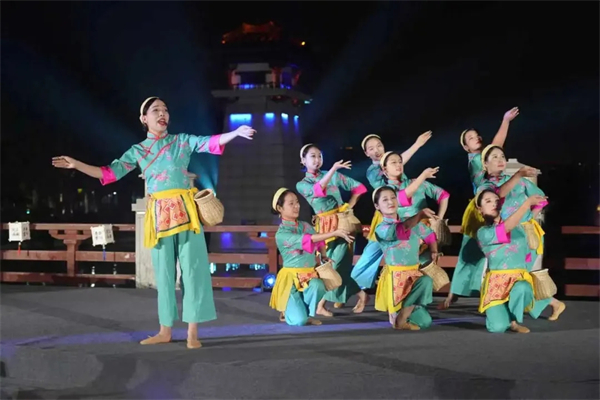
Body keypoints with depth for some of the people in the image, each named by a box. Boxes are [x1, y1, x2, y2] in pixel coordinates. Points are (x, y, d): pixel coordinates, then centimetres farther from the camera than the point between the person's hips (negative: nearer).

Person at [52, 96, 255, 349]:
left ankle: (192, 332, -1)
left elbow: (211, 143, -4)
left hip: (185, 210, -2)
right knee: (164, 271, 7)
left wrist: (236, 133, -21)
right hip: (159, 213, 2)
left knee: (193, 267, -5)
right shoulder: (137, 150, 12)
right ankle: (165, 331, 17)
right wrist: (76, 165, 0)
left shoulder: (183, 141, 9)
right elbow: (109, 173, 8)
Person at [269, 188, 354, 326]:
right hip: (291, 277, -5)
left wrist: (324, 256, 3)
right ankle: (287, 311, 21)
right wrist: (334, 233, -31)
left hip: (310, 274, 5)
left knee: (317, 286, -33)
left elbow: (319, 242, 22)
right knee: (299, 320, -18)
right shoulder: (281, 234, -15)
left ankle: (308, 314, -2)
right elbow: (308, 240, -26)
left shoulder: (306, 225, 6)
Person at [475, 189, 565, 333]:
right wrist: (527, 203, -28)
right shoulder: (483, 233, -6)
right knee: (498, 327, -23)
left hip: (520, 278, 3)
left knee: (521, 289, -38)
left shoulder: (518, 226, 10)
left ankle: (514, 320, -5)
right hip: (497, 282, -2)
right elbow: (506, 228, -23)